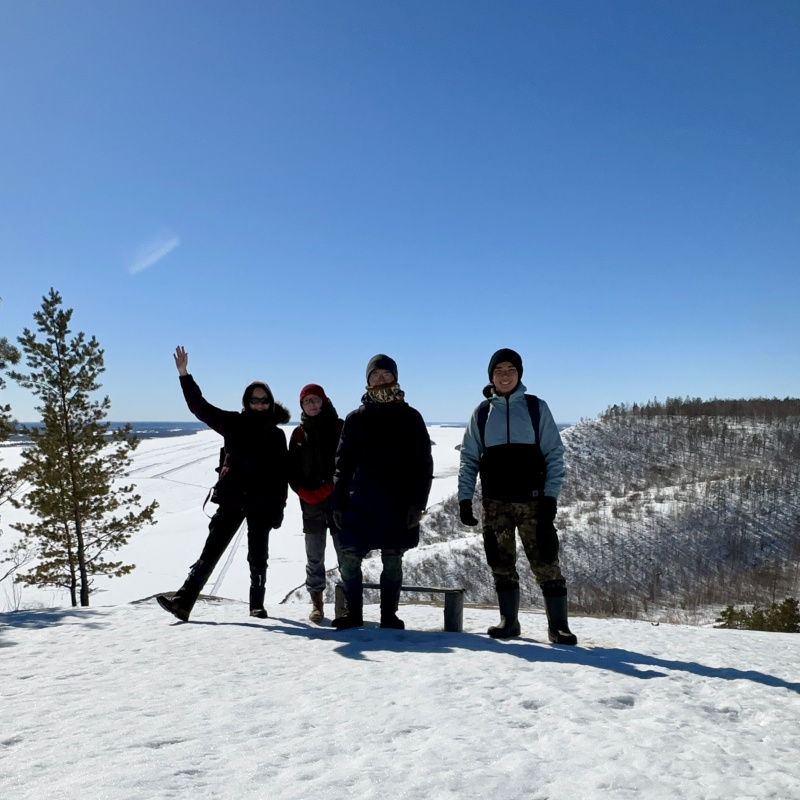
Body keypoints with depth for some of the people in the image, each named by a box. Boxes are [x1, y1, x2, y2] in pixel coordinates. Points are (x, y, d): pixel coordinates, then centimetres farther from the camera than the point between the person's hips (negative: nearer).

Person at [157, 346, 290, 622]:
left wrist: (279, 507, 0)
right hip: (232, 499, 0)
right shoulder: (234, 423, 6)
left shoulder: (276, 434, 6)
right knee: (210, 551, -4)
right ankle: (183, 602, -6)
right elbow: (199, 407, 2)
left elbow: (282, 474, 6)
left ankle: (257, 605, 21)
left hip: (262, 504, 0)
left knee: (258, 557, 7)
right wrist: (184, 375, -6)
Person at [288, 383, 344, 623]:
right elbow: (292, 471, 10)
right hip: (310, 502, 3)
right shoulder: (298, 434, 11)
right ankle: (317, 604, 15)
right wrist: (306, 493, -5)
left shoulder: (339, 427, 3)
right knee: (314, 556, 6)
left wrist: (327, 488, -10)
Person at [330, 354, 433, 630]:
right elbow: (343, 463, 9)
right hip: (360, 503, 1)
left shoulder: (410, 417, 4)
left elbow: (423, 463, 2)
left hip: (398, 504, -1)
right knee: (348, 558, -2)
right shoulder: (356, 418, 8)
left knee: (393, 560, 4)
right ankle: (354, 612, 15)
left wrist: (418, 502, -6)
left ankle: (389, 614, 18)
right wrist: (338, 501, 3)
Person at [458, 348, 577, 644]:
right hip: (494, 502, 2)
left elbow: (554, 454, 2)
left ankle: (558, 624, 3)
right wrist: (464, 497, -1)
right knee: (502, 564, 7)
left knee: (545, 562, -5)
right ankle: (508, 620, 19)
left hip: (532, 500, -2)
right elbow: (469, 458, 9)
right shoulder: (482, 413, 9)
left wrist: (550, 495, -8)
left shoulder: (536, 408, 4)